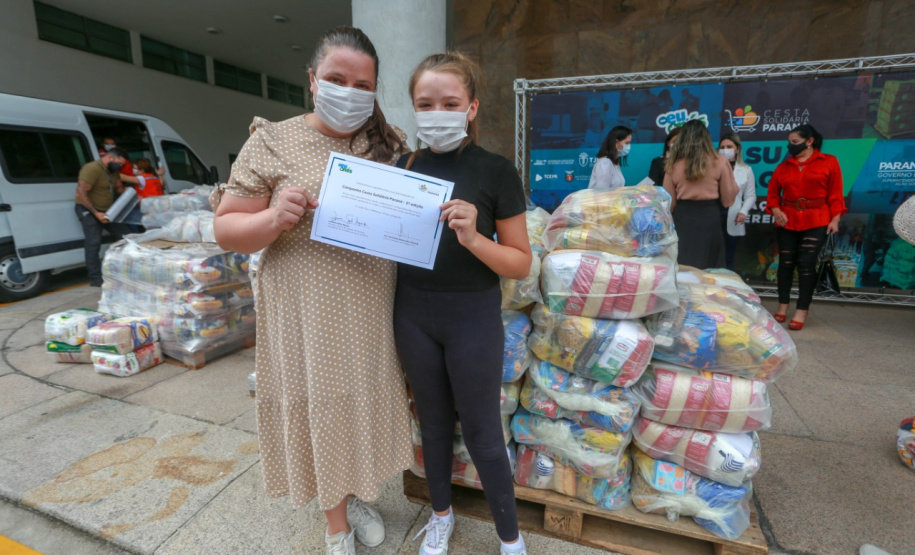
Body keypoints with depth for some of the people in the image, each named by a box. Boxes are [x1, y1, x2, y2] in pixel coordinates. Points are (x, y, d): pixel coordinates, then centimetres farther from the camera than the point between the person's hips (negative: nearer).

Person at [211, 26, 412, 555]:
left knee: (366, 404, 17)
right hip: (308, 316, -2)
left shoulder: (391, 144, 6)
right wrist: (274, 218, -22)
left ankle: (359, 495, 48)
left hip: (373, 311, 3)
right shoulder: (272, 142, -3)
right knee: (322, 410, 11)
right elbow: (226, 229, -3)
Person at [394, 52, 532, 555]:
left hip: (473, 315, -3)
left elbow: (521, 263, -10)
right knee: (433, 420, 20)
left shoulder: (496, 172, -9)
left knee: (481, 432, 10)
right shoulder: (404, 165, 3)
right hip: (413, 312, 4)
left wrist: (473, 237, -25)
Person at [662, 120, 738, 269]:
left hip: (682, 218, 1)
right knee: (708, 269, 10)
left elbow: (669, 203, 3)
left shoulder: (674, 164, -1)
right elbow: (728, 199, 4)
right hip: (710, 218, -1)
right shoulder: (719, 162, -4)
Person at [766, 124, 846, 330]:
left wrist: (835, 219, -7)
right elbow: (773, 192, 9)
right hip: (787, 221, 3)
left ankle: (801, 311, 0)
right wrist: (776, 210, -9)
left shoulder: (829, 162, 4)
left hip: (816, 222, -2)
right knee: (786, 263, 4)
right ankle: (783, 307, 14)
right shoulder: (784, 166, 10)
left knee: (806, 264, -6)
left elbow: (835, 193, 0)